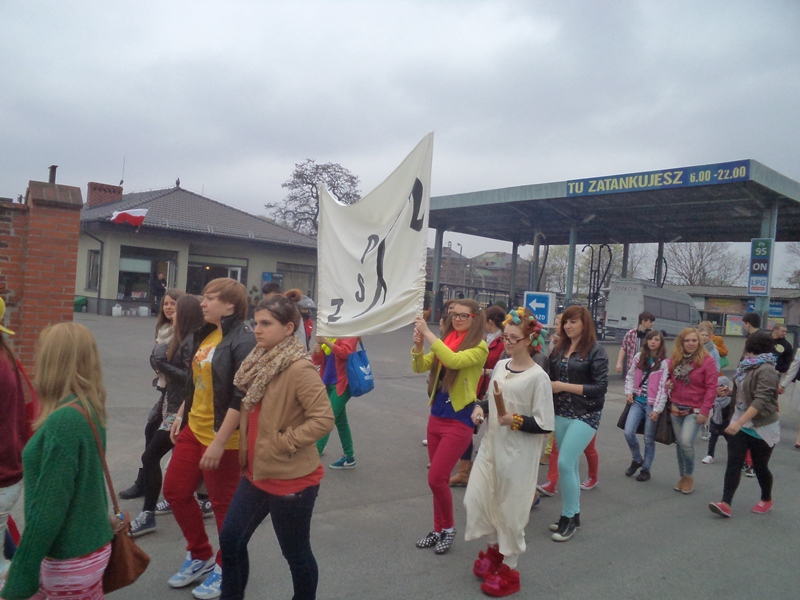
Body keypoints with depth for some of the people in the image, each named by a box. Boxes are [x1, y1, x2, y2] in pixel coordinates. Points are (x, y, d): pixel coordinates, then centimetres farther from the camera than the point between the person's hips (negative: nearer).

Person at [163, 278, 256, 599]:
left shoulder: (243, 341, -20)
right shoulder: (205, 334, 7)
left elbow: (242, 398, -23)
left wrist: (219, 443, -23)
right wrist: (181, 415, 18)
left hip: (222, 438, -9)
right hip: (193, 429, 9)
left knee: (223, 505, 8)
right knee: (175, 490, 17)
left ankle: (225, 568, 31)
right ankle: (200, 556, 37)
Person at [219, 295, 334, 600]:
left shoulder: (299, 369, -22)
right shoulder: (260, 362, 4)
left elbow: (324, 419, -26)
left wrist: (284, 442, -20)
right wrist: (246, 449, 9)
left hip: (291, 478, -8)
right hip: (257, 471, 8)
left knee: (295, 552, 11)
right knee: (230, 540, 14)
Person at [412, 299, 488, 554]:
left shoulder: (479, 347, -12)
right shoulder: (445, 341, 7)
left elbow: (454, 360, -30)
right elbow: (420, 367, 0)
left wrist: (429, 334, -29)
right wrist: (418, 345, -19)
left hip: (459, 421, -6)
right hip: (436, 416, 6)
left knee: (436, 478, -7)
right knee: (439, 479, 15)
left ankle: (449, 527, 17)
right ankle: (438, 530, 30)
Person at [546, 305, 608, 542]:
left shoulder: (595, 351, -8)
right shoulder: (559, 349, 8)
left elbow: (600, 387, -13)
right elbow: (551, 378, 14)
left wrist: (564, 386, -15)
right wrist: (550, 386, -9)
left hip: (585, 415, -6)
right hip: (561, 413, 6)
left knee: (565, 463, -11)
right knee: (570, 465, 13)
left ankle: (569, 518, 4)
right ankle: (572, 515, 26)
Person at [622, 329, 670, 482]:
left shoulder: (664, 362, -8)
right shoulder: (639, 357, 5)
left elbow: (663, 388, -10)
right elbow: (630, 376, 13)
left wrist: (657, 409, -13)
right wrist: (629, 392, -3)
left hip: (652, 404, -3)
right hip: (637, 401, 3)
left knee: (649, 438, 5)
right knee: (628, 432, -6)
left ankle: (645, 469, 22)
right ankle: (637, 460, 20)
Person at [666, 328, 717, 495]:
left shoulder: (707, 361, -10)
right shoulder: (675, 360, 5)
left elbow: (711, 388, -12)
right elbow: (670, 378, 21)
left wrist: (705, 411, -16)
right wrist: (668, 383, -4)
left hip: (695, 410, -5)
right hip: (676, 408, 5)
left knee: (686, 442, -17)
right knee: (679, 443, 10)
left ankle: (689, 476, 6)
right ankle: (683, 476, 25)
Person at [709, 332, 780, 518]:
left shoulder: (766, 370, -21)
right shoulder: (749, 366, 8)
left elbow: (761, 401, -30)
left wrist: (739, 422, -35)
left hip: (761, 427, -7)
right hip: (741, 424, 7)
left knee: (760, 466, 10)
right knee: (733, 463, -4)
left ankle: (766, 500, 34)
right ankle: (726, 503, -9)